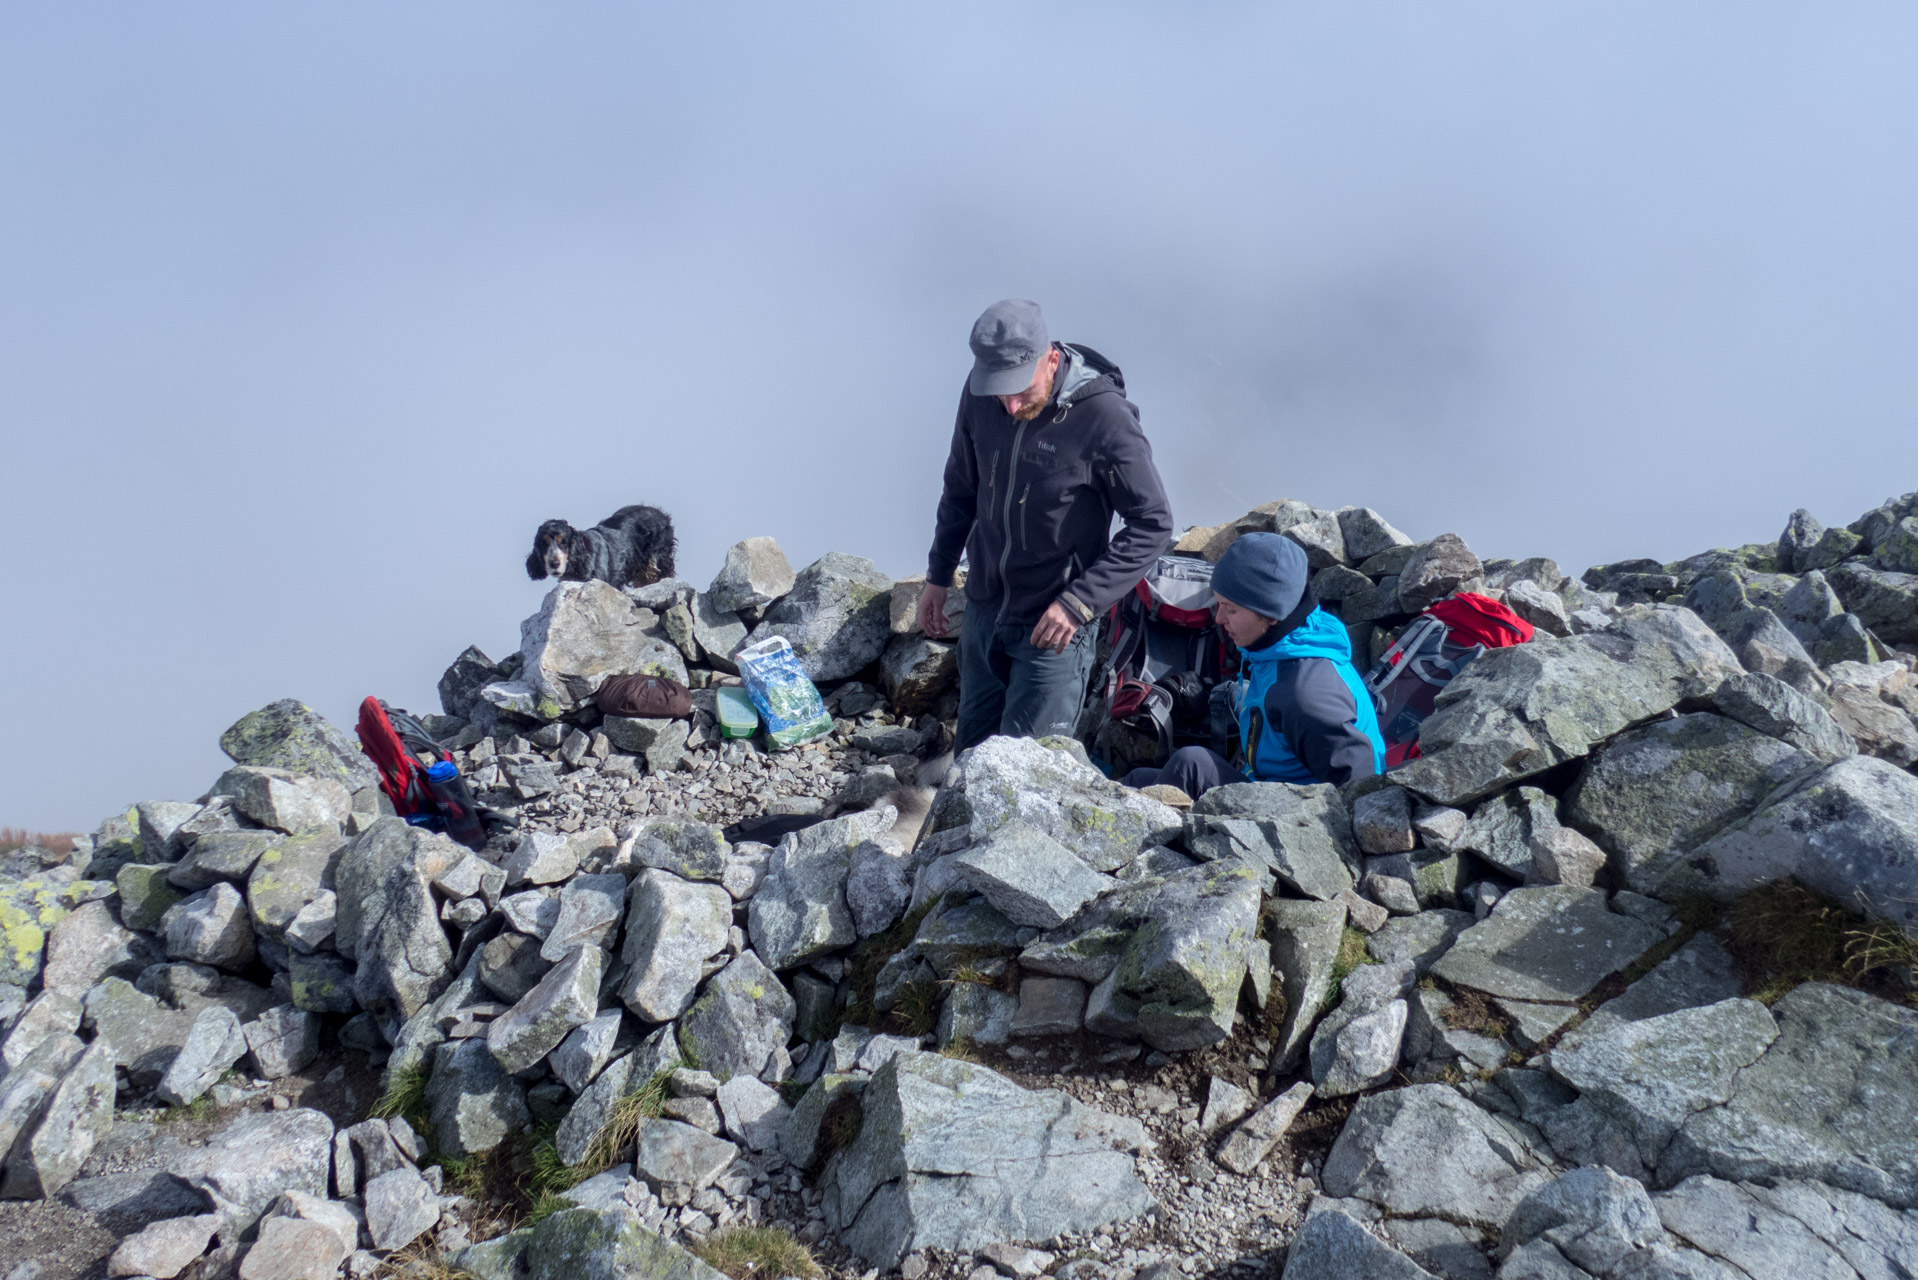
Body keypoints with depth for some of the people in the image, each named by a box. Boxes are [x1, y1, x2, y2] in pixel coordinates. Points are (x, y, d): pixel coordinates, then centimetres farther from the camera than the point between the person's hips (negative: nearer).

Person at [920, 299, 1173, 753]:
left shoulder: (1104, 418, -23)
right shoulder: (979, 395, -6)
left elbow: (1153, 524, -17)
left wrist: (1080, 601, -22)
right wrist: (939, 575, 13)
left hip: (1052, 627, -6)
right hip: (982, 609, 6)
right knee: (970, 753, 19)